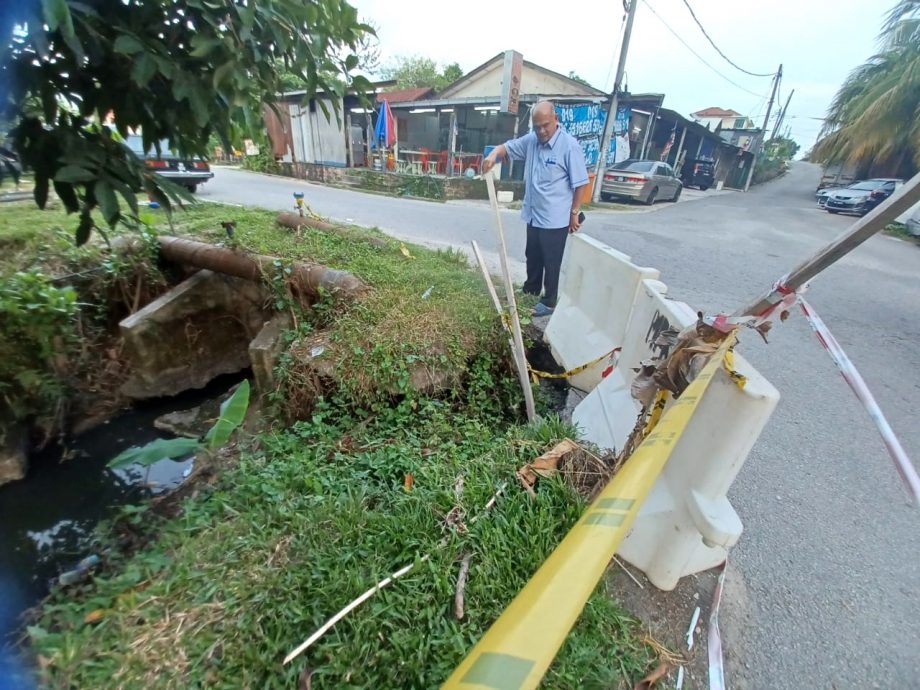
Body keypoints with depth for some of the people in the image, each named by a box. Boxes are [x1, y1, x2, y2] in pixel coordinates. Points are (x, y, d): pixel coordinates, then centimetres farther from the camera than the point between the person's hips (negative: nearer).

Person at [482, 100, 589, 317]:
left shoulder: (569, 145, -14)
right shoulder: (530, 140, 3)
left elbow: (580, 183, -12)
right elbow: (507, 147, 12)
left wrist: (574, 213, -9)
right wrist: (493, 155, -11)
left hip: (555, 219, -7)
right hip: (533, 215, 7)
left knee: (551, 263, 5)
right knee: (532, 258, 21)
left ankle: (549, 302, 19)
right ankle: (530, 291, 41)